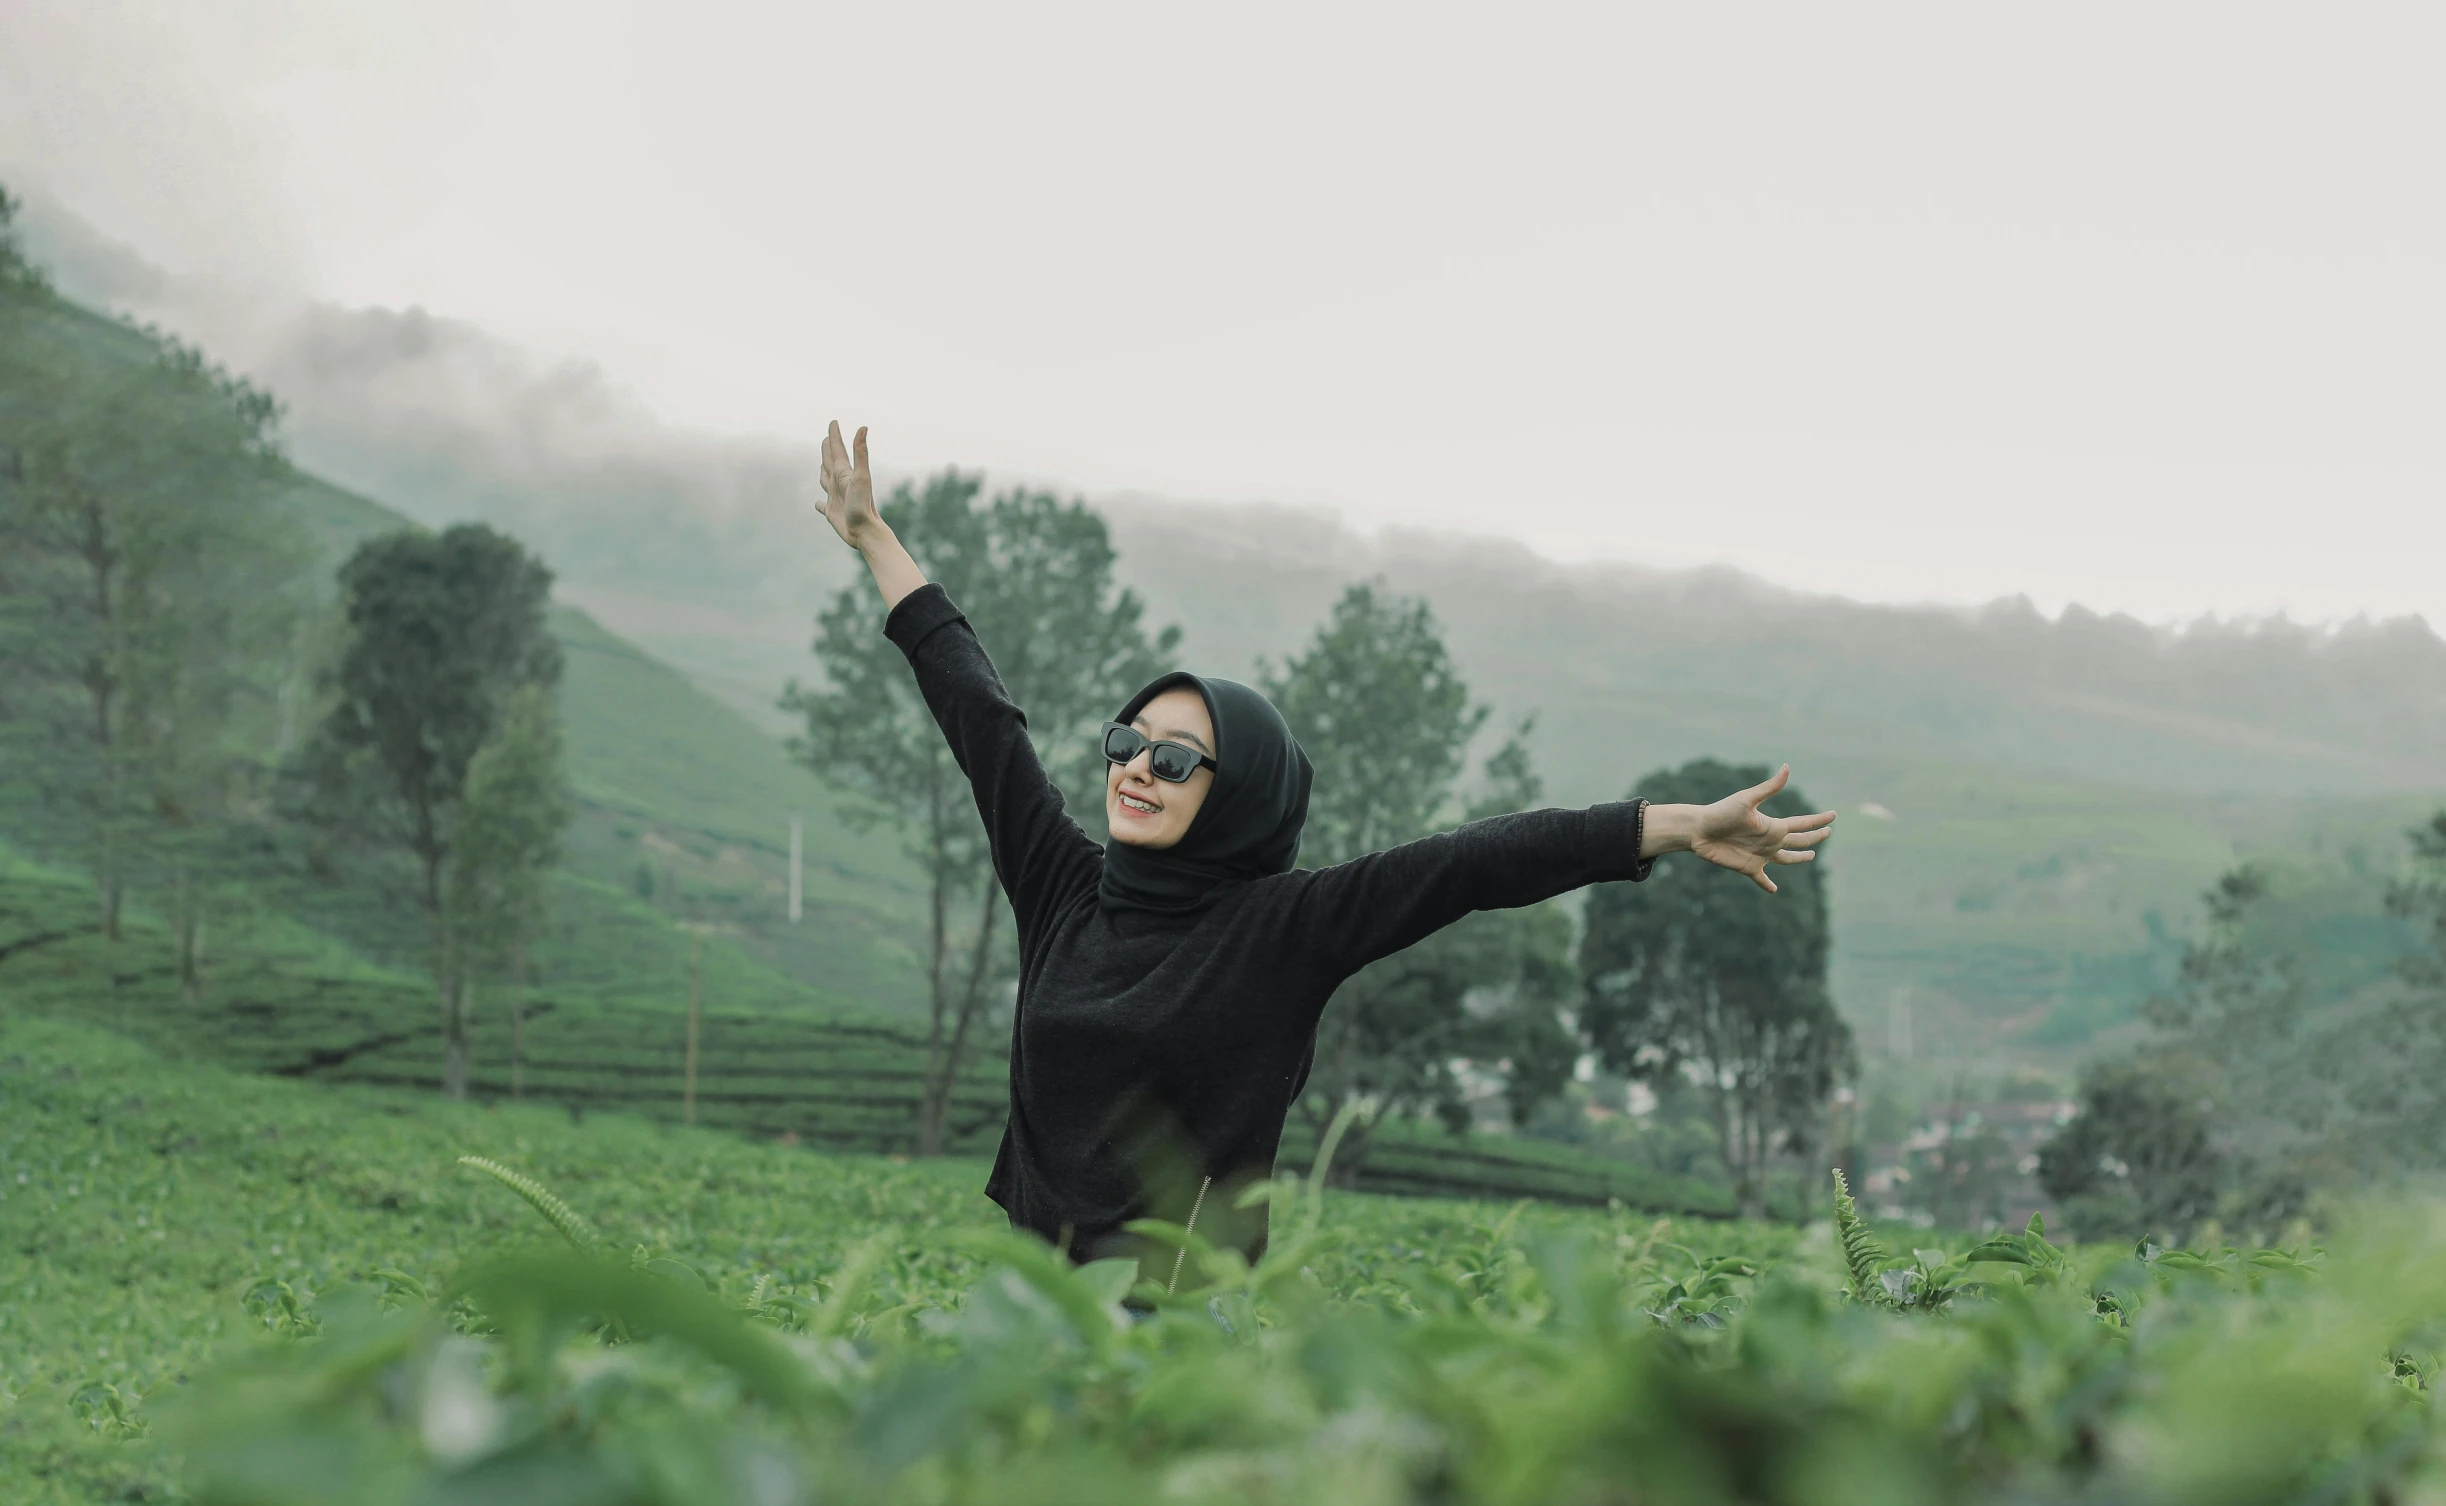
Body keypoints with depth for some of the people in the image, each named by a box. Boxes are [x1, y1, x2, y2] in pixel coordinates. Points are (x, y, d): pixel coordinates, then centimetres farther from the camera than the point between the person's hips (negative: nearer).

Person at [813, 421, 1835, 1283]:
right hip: (1033, 1289, 4)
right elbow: (976, 710, 18)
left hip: (1183, 1306, -4)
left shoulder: (1283, 927, -1)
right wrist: (872, 536, 27)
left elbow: (1476, 863, -9)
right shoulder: (1063, 888, 11)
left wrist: (1684, 826, -12)